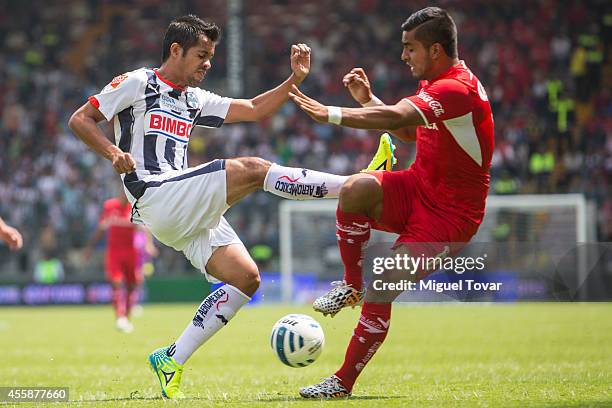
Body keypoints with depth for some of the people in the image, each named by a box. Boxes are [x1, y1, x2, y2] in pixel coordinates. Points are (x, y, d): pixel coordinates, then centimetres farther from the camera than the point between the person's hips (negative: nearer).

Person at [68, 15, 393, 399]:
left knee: (245, 277, -5)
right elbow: (80, 119, 1)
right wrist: (114, 152, -15)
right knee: (252, 169, -19)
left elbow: (254, 109, 25)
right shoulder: (137, 83, 3)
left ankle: (172, 360, -2)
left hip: (190, 215, 9)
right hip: (157, 198, -9)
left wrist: (294, 80, 13)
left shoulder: (195, 100, 24)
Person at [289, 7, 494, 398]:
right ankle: (352, 285, -8)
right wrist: (367, 99, 10)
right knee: (356, 189, -25)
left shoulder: (458, 89, -24)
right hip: (417, 188, 8)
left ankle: (343, 382, 0)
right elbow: (410, 131, 24)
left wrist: (331, 114, -36)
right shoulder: (437, 83, 9)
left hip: (449, 214, -8)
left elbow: (395, 118, -36)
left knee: (379, 294, -14)